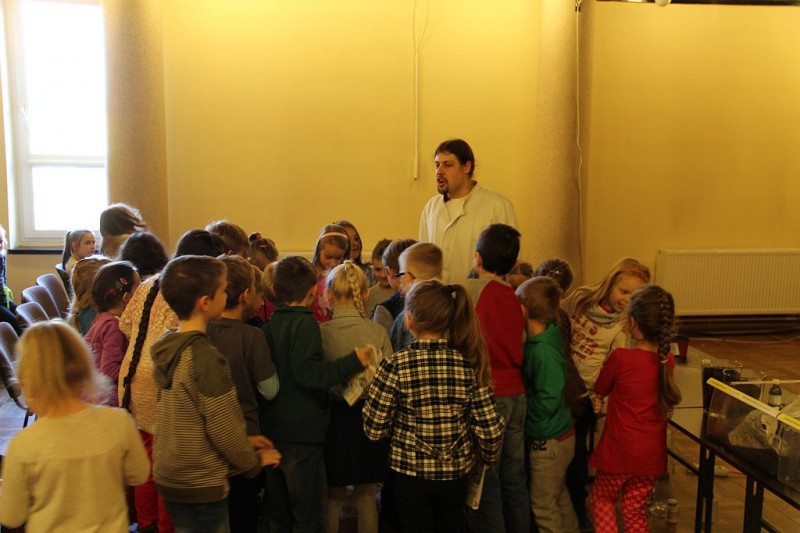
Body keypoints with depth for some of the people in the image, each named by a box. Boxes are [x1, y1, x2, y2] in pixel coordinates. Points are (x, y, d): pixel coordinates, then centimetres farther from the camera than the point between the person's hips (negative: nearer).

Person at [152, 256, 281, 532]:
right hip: (200, 487, -8)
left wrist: (244, 441, 12)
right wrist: (255, 460, -3)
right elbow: (224, 429, -21)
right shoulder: (205, 358, -24)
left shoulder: (166, 348, 1)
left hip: (167, 476, 8)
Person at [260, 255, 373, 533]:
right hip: (301, 434, -7)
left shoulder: (268, 325, 7)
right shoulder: (305, 324, -14)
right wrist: (353, 362, -25)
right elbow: (307, 372, -25)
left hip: (271, 432, 8)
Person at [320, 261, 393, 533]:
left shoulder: (320, 332, -13)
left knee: (333, 496, 16)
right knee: (366, 495, 16)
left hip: (334, 417, -1)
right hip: (369, 417, 1)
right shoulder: (378, 332, -9)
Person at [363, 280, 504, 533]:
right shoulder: (469, 363, -11)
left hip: (412, 474, -2)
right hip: (456, 474, 2)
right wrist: (487, 456, 10)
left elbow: (374, 430, -15)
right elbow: (491, 429, -9)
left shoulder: (395, 365, -18)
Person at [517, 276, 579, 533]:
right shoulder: (543, 340, -2)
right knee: (559, 495, 24)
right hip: (558, 434, 8)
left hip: (549, 441, -8)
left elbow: (547, 403, -25)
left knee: (543, 505, 7)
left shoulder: (542, 351, -27)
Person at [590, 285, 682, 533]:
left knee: (602, 498, 19)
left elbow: (600, 389, -2)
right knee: (635, 508, 18)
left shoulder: (620, 358, -20)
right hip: (652, 454, 4)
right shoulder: (667, 361, -4)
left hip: (620, 452, -4)